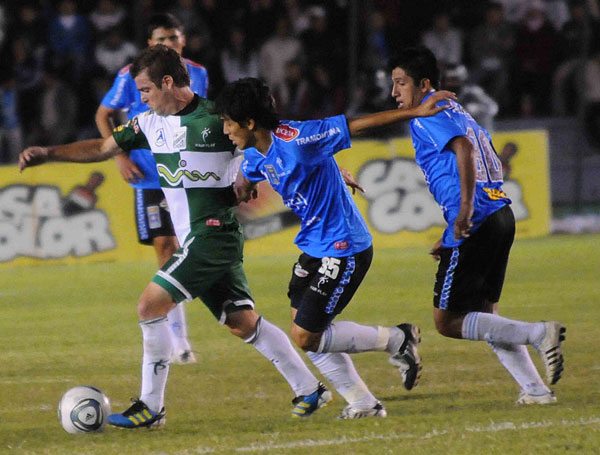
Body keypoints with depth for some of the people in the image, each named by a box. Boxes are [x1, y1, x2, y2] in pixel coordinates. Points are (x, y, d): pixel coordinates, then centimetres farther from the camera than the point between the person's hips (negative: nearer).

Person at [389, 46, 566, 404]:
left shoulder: (428, 116, -4)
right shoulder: (458, 112, 23)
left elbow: (464, 149, -23)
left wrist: (465, 208, -30)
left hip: (474, 223, -10)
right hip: (500, 216, 10)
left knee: (448, 322, -4)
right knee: (484, 315, 18)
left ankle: (540, 334, -14)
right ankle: (536, 390, 11)